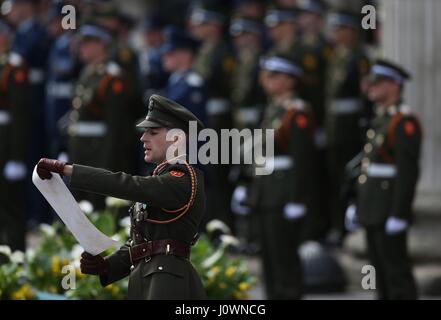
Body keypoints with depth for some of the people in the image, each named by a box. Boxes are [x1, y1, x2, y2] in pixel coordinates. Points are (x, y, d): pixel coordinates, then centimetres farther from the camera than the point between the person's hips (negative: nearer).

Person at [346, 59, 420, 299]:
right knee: (380, 269, 12)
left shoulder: (404, 123, -14)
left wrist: (398, 214, -23)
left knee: (396, 270, -7)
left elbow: (408, 172, -20)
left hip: (390, 211, -10)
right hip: (372, 210, 10)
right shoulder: (380, 120, 16)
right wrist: (358, 203, 20)